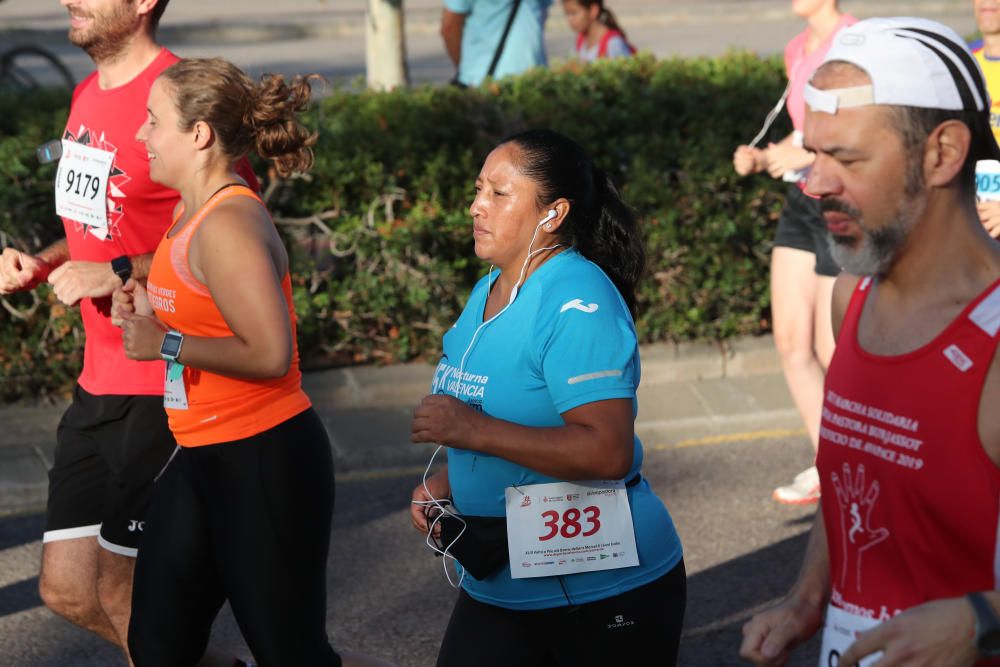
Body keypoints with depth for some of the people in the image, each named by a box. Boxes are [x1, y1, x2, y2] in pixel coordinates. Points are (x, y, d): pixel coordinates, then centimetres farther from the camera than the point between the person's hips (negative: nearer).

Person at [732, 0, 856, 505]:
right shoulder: (797, 51, 11)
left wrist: (809, 155, -23)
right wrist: (762, 158, 4)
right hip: (801, 207, 8)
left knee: (831, 351, -2)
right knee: (790, 341, 6)